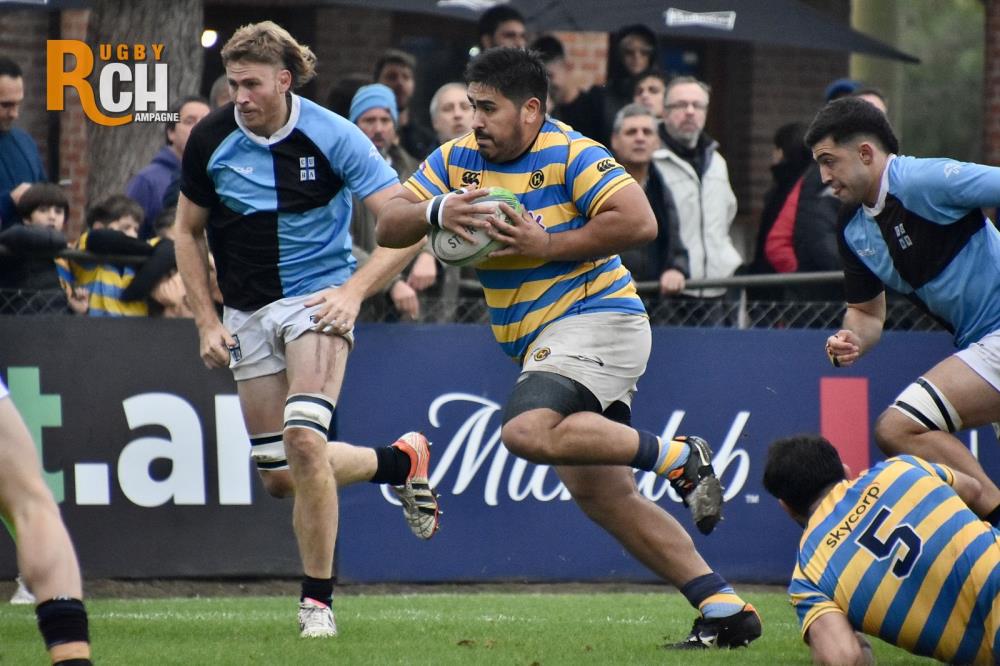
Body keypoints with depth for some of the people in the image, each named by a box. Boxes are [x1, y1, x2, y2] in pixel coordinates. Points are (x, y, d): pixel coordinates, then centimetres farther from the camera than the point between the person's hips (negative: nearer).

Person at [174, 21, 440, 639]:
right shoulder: (210, 141, -5)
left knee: (303, 438, -26)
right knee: (280, 477, 4)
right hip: (246, 314, 5)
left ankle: (318, 600, -13)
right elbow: (189, 232, 10)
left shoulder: (332, 136, -14)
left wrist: (354, 290, -23)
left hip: (317, 301, -5)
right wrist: (208, 322, 2)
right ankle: (403, 460, 31)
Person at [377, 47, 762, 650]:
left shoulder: (571, 154, -11)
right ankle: (725, 609, 4)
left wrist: (546, 246, -20)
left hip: (596, 320, -8)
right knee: (601, 494, 2)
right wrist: (436, 212, -15)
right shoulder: (456, 160, 10)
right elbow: (389, 227, 6)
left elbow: (639, 222, -20)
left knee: (528, 432, -32)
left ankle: (682, 459, -16)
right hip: (543, 343, 9)